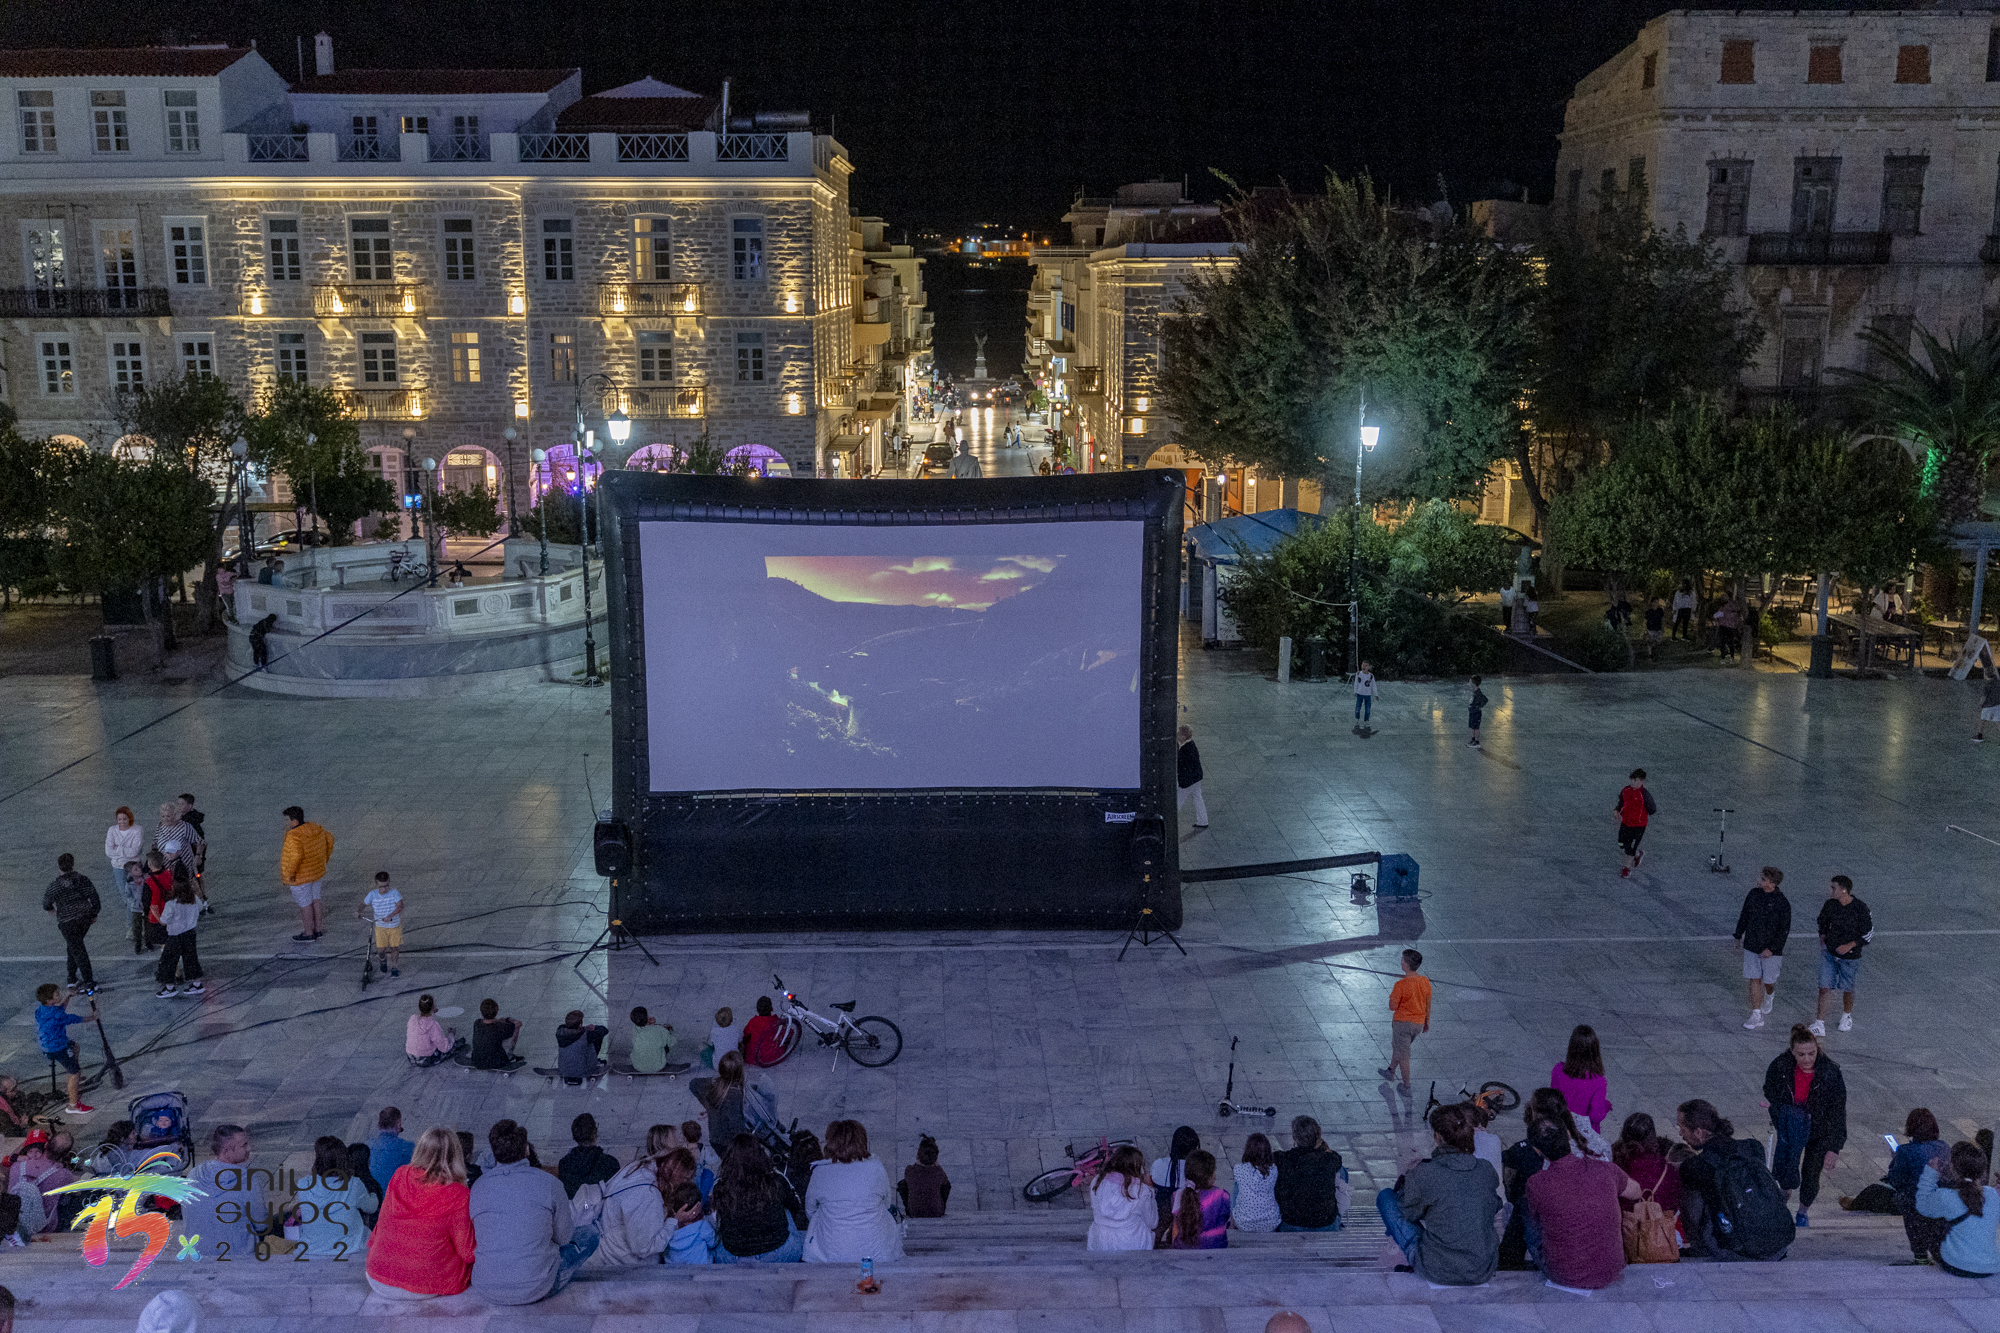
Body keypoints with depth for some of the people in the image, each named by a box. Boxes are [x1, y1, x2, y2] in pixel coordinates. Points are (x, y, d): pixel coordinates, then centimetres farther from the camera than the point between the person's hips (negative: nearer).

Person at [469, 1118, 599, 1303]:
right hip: (535, 1290, -4)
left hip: (487, 1292, 4)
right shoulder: (548, 1182, -10)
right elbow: (564, 1237, 2)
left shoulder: (478, 1187, 0)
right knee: (590, 1234, 17)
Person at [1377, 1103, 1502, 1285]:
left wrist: (1406, 1179, 17)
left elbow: (1409, 1213, -2)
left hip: (1439, 1273, -5)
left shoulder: (1424, 1174, -19)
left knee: (1386, 1197, 12)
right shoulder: (1485, 1170, -6)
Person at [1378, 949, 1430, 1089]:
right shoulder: (1425, 981, -7)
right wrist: (1427, 1022, 17)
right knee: (1397, 1046, 28)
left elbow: (1392, 1007, -18)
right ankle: (1390, 1071, 44)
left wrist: (1392, 996, -1)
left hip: (1402, 1022, -6)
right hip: (1418, 1023, 6)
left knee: (1403, 1056, 9)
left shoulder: (1400, 985, -25)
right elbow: (1428, 1005, 5)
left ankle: (1406, 1086, 18)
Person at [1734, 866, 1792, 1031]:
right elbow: (1744, 916, 13)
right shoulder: (1753, 894, -1)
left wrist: (1771, 949, -20)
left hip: (1771, 950, -4)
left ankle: (1770, 996, 45)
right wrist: (1738, 936, 19)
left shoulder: (1782, 903, -16)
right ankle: (1756, 1016, 8)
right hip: (1751, 946, 4)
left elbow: (1784, 930, -14)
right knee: (1754, 980, 3)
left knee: (1768, 981, 9)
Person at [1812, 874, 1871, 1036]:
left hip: (1849, 956, -3)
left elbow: (1868, 933, -9)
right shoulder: (1830, 904, -5)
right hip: (1829, 952, 3)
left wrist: (1849, 946, -16)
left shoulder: (1860, 908, -17)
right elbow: (1823, 922, 16)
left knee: (1847, 989, 12)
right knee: (1824, 988, -2)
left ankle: (1847, 1016, 41)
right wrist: (1823, 937, 3)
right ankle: (1819, 1024, 1)